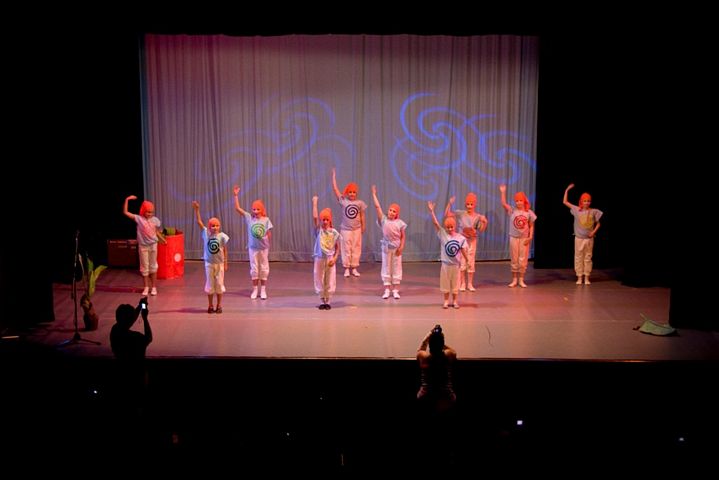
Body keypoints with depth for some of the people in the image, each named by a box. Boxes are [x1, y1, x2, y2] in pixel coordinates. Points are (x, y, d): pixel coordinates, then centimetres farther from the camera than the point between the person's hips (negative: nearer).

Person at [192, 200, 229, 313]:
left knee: (219, 284, 6)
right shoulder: (206, 233, -5)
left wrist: (225, 263, -2)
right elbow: (199, 221, -10)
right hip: (209, 263, 1)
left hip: (219, 263, -1)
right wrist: (196, 209, -19)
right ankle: (210, 306, 16)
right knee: (209, 284, 6)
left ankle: (219, 306, 16)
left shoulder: (222, 236, -8)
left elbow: (225, 250, -2)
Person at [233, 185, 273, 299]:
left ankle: (263, 290, 15)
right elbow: (237, 208, -6)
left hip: (264, 248, 0)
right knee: (254, 268, 5)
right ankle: (255, 290, 15)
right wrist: (236, 195, -12)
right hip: (253, 247, 0)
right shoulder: (249, 218, -2)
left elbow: (269, 234, 0)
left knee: (264, 268, 6)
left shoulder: (266, 219, -4)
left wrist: (268, 245, -1)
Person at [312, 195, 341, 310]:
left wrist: (334, 258, -10)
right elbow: (315, 217, -14)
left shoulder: (334, 233, -1)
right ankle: (322, 301, 16)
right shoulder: (318, 230, -2)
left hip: (330, 259, 0)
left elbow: (337, 248, 4)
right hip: (319, 258, 0)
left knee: (330, 281, 5)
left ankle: (327, 301, 16)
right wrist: (314, 203, -12)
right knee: (319, 280, 5)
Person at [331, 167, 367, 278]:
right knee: (346, 249, 2)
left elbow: (362, 216, 7)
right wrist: (334, 176, -8)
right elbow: (335, 189, -7)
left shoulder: (360, 203, -1)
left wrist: (363, 226, 8)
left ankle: (354, 268, 14)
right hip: (345, 229, -1)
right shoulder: (343, 201, -5)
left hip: (357, 229, 1)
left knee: (356, 248, 6)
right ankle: (346, 268, 11)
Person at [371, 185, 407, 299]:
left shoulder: (400, 223, -5)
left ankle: (395, 290, 12)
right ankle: (386, 290, 11)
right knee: (386, 268, 5)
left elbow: (402, 236, 0)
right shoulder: (384, 220, -5)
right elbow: (377, 207, -8)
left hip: (396, 248, 0)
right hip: (386, 247, 0)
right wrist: (374, 194, -9)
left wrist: (401, 247, -10)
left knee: (396, 268, 5)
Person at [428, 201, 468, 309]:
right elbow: (435, 223, -14)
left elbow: (463, 251, -2)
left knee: (455, 283, 10)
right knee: (445, 283, 8)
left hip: (456, 264, 0)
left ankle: (454, 301, 22)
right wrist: (432, 211, -24)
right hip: (445, 264, 0)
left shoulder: (461, 238, -4)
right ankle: (446, 301, 21)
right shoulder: (443, 234, -6)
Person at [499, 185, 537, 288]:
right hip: (514, 237, 0)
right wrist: (503, 192, -19)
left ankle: (521, 280, 11)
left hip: (524, 238, 0)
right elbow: (503, 203, -12)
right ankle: (514, 280, 12)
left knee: (523, 260, 2)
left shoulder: (529, 213, 1)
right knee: (514, 259, 5)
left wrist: (530, 237, -6)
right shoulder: (512, 211, 0)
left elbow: (531, 226, 4)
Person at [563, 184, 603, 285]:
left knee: (588, 257, 5)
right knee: (578, 257, 2)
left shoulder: (594, 212, -1)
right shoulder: (577, 210, -2)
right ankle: (579, 277, 9)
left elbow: (598, 223, 8)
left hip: (589, 238, 0)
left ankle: (587, 278, 10)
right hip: (579, 237, 0)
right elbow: (565, 202, -3)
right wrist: (567, 190, -8)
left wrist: (594, 231, -8)